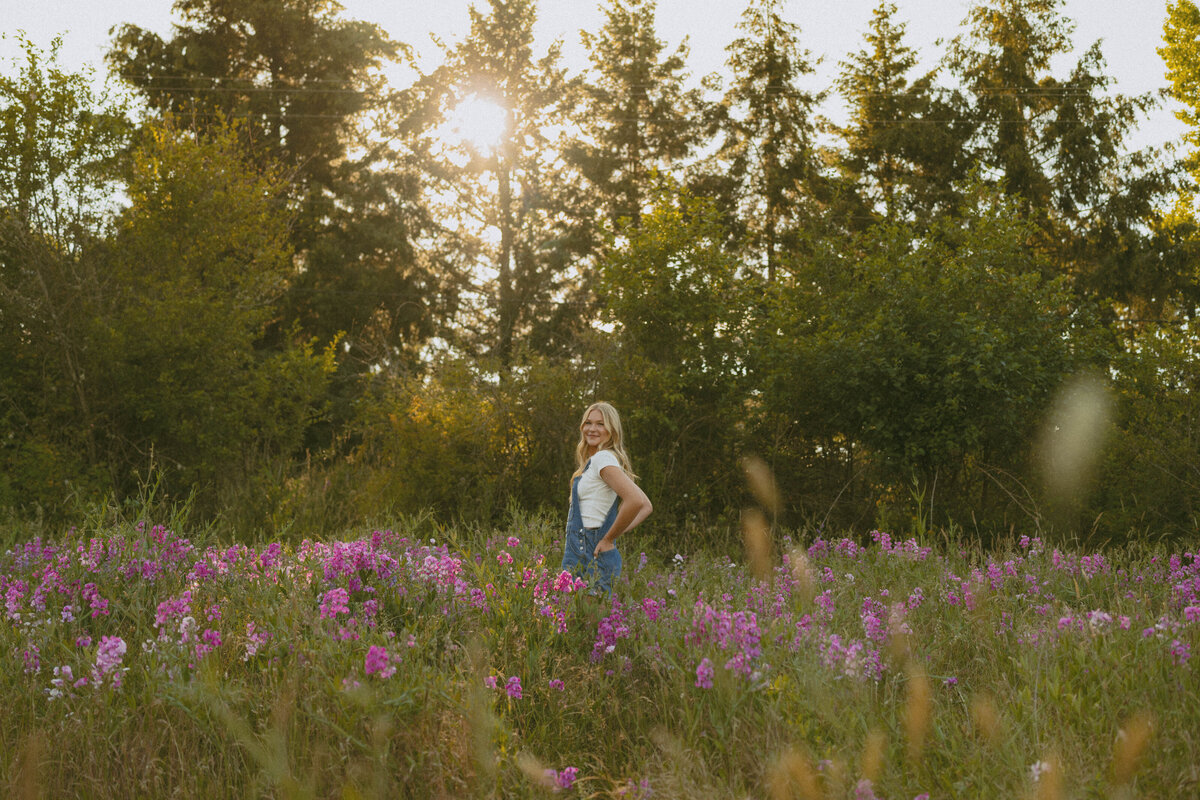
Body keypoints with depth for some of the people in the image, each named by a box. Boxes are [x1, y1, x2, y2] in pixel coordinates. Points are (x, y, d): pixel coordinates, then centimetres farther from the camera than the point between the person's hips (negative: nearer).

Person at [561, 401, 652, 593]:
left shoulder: (603, 459, -12)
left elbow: (635, 501, -26)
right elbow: (647, 507, 20)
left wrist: (609, 539, -16)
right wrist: (620, 532, 9)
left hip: (590, 558, -10)